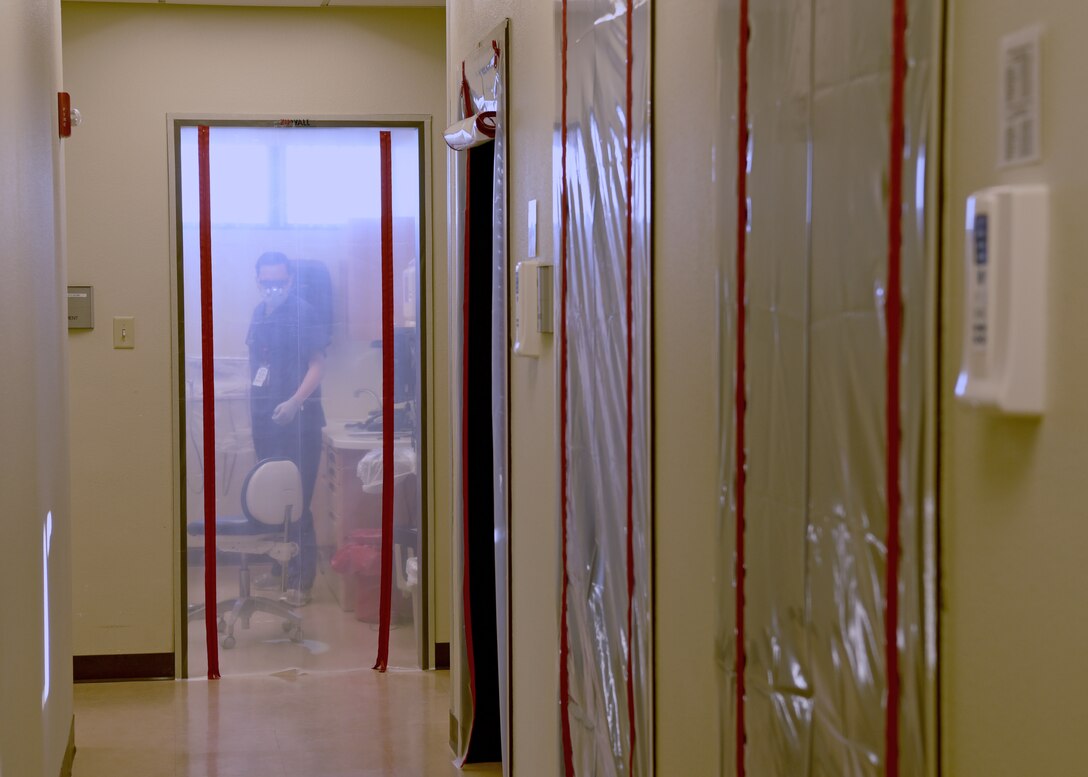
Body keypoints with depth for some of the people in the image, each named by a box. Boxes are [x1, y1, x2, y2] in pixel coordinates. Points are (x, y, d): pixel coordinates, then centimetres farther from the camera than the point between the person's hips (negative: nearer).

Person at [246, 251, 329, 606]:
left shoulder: (303, 313, -10)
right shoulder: (260, 312, 12)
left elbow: (317, 364, -14)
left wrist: (295, 402, -27)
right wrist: (253, 405, 19)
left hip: (297, 419, -8)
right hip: (266, 419, 8)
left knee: (296, 502, -7)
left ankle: (301, 580, -3)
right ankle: (280, 570, 24)